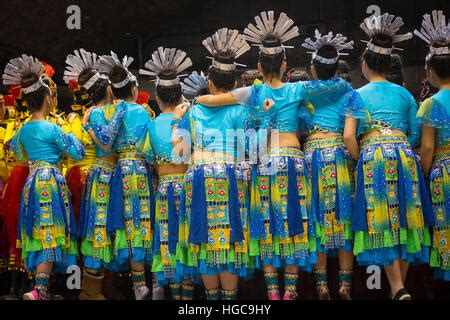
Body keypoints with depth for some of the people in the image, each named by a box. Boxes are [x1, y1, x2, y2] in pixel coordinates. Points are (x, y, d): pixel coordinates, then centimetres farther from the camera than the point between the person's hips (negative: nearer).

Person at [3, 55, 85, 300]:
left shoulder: (22, 130, 10)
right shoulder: (51, 128, -10)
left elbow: (19, 154, 29)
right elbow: (78, 153, -4)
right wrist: (71, 137, 14)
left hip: (32, 182, 7)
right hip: (52, 181, -7)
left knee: (38, 233, 12)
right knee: (50, 233, -8)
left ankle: (41, 287, 19)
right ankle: (39, 290, -16)